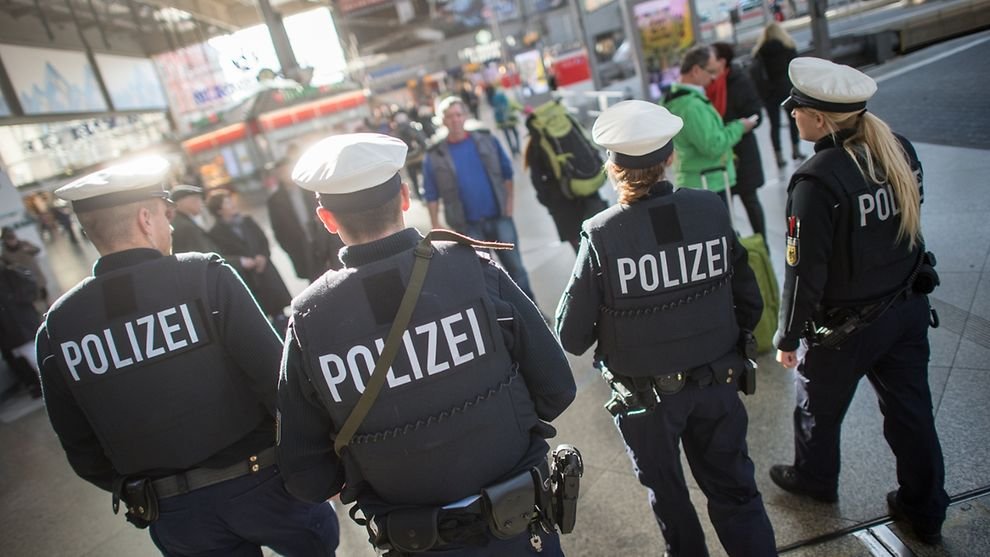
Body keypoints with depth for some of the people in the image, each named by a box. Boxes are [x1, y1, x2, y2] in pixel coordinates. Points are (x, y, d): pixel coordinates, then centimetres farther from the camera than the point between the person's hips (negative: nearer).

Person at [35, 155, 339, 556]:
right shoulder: (205, 276, -16)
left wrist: (132, 489, 20)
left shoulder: (56, 326, -2)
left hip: (173, 513, 4)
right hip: (259, 481, -4)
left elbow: (79, 446, 5)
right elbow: (275, 377, -19)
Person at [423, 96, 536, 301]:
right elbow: (432, 196, -1)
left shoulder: (486, 140, -1)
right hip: (468, 226, -1)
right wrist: (436, 227, -4)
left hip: (499, 217, 2)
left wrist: (508, 203, 1)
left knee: (515, 267, 10)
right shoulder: (435, 156, -6)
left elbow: (507, 172, 7)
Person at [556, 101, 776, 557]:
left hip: (645, 396, -2)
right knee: (734, 489, 22)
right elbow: (749, 303, -3)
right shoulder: (712, 210, -12)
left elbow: (571, 337, -17)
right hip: (718, 383, 3)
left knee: (669, 496, 23)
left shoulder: (601, 234, -22)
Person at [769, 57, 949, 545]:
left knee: (818, 408, 20)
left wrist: (788, 337, -11)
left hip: (843, 326, -6)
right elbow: (907, 225, 9)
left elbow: (805, 272, -24)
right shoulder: (901, 152, -5)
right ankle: (925, 512, 36)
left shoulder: (816, 180, -28)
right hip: (907, 310, 7)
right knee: (911, 411, 19)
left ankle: (815, 480, 45)